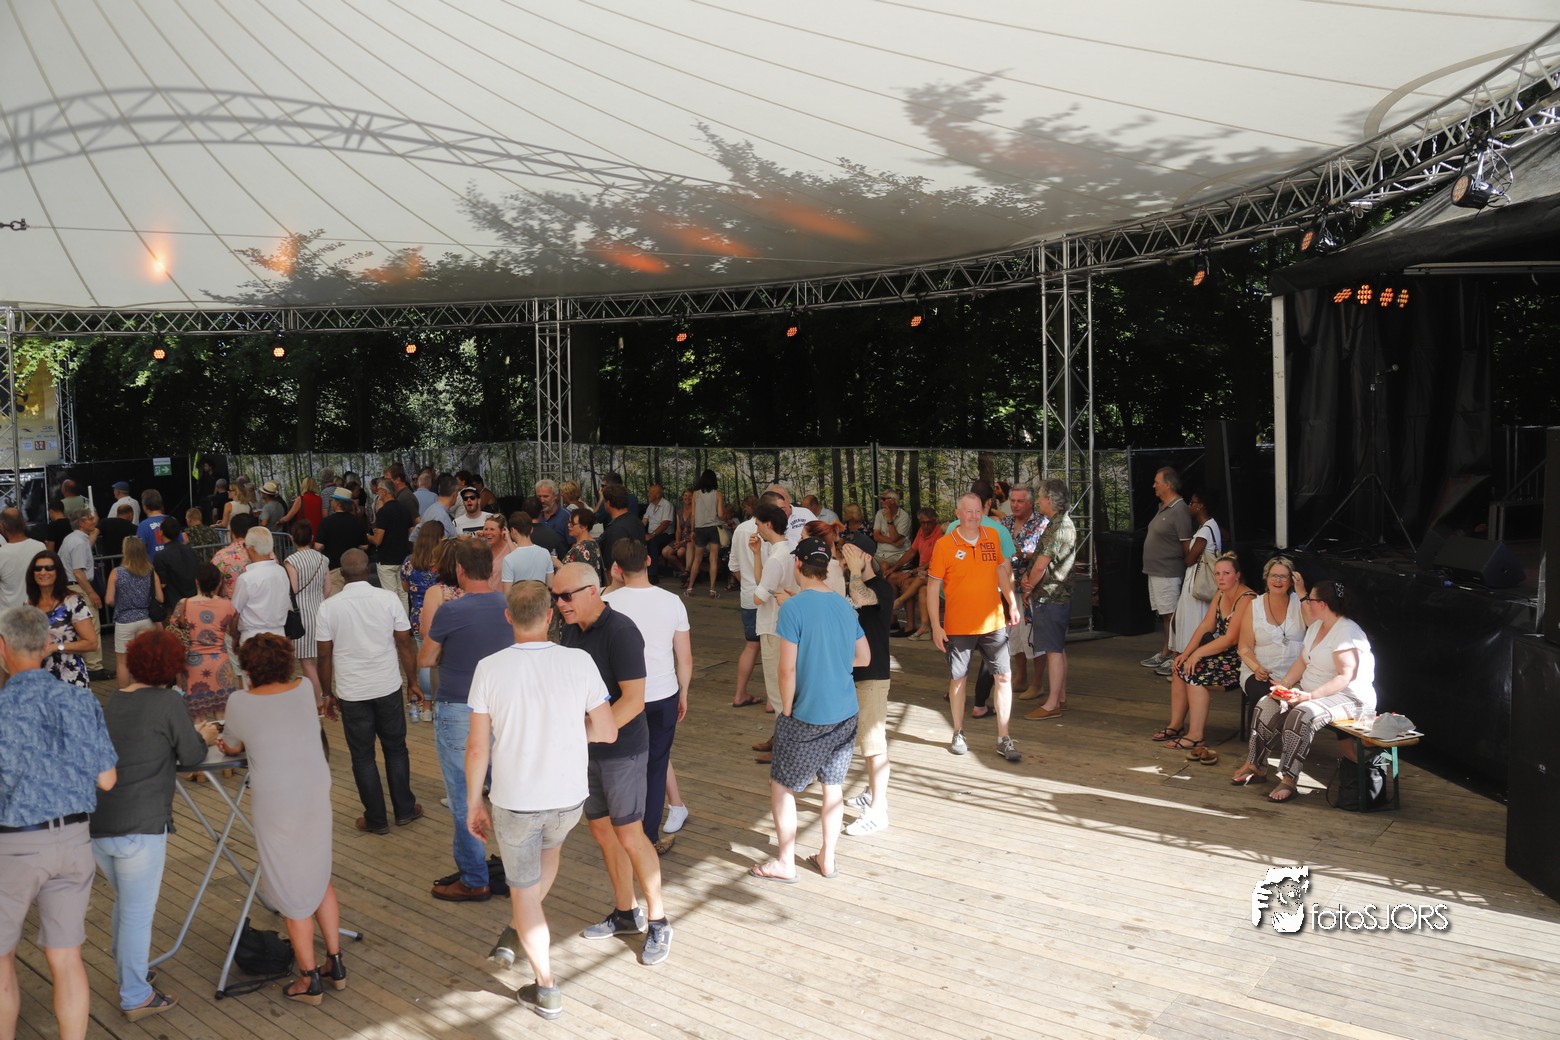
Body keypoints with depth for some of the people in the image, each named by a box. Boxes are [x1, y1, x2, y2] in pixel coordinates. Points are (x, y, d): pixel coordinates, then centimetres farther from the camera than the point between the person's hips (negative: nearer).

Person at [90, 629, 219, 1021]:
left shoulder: (111, 703, 11)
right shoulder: (168, 702, -9)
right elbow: (190, 757, -4)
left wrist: (189, 735, 23)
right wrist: (203, 737, 16)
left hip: (96, 825, 7)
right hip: (139, 827, -7)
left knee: (124, 904, 24)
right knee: (138, 912, 6)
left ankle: (126, 979, 39)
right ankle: (136, 999, 17)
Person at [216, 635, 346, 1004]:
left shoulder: (240, 701, -10)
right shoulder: (305, 689, -1)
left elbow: (231, 749, 6)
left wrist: (227, 739, 25)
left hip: (275, 806, -4)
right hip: (317, 797, 4)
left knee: (293, 892, 10)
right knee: (320, 878, 21)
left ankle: (310, 981, 21)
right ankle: (335, 964, 28)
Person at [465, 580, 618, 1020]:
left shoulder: (490, 669, -14)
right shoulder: (579, 662, -13)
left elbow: (477, 748, -10)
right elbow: (608, 732, -7)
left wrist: (473, 804, 4)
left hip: (513, 801, -1)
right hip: (569, 798, 1)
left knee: (525, 890, 17)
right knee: (550, 846, 35)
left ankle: (546, 991, 26)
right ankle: (514, 934, 38)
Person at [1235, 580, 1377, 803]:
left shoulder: (1347, 633, -18)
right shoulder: (1316, 626, 12)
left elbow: (1346, 677, -25)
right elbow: (1301, 662, 14)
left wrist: (1311, 696, -33)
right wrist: (1284, 683, -3)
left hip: (1348, 698, -9)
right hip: (1310, 692, 9)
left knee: (1302, 715, -34)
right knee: (1267, 706, -9)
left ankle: (1289, 780, -31)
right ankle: (1255, 765, -7)